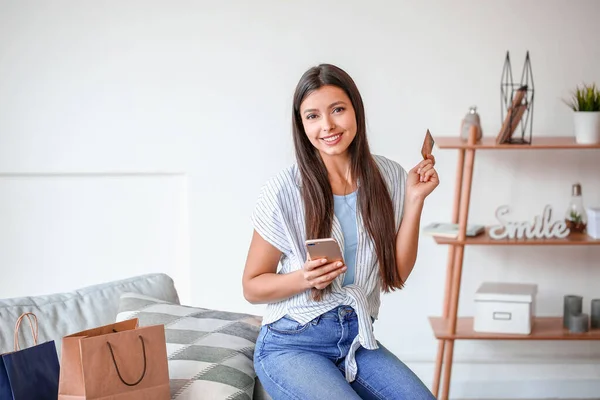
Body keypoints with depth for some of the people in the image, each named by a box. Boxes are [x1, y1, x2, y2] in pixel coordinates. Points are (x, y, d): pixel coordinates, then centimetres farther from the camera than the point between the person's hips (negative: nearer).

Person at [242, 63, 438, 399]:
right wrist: (304, 278, -22)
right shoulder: (285, 191, -11)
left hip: (358, 339, 3)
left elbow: (396, 275, 0)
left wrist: (414, 199, -6)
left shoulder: (389, 178, 1)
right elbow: (252, 286, -3)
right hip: (292, 344, -3)